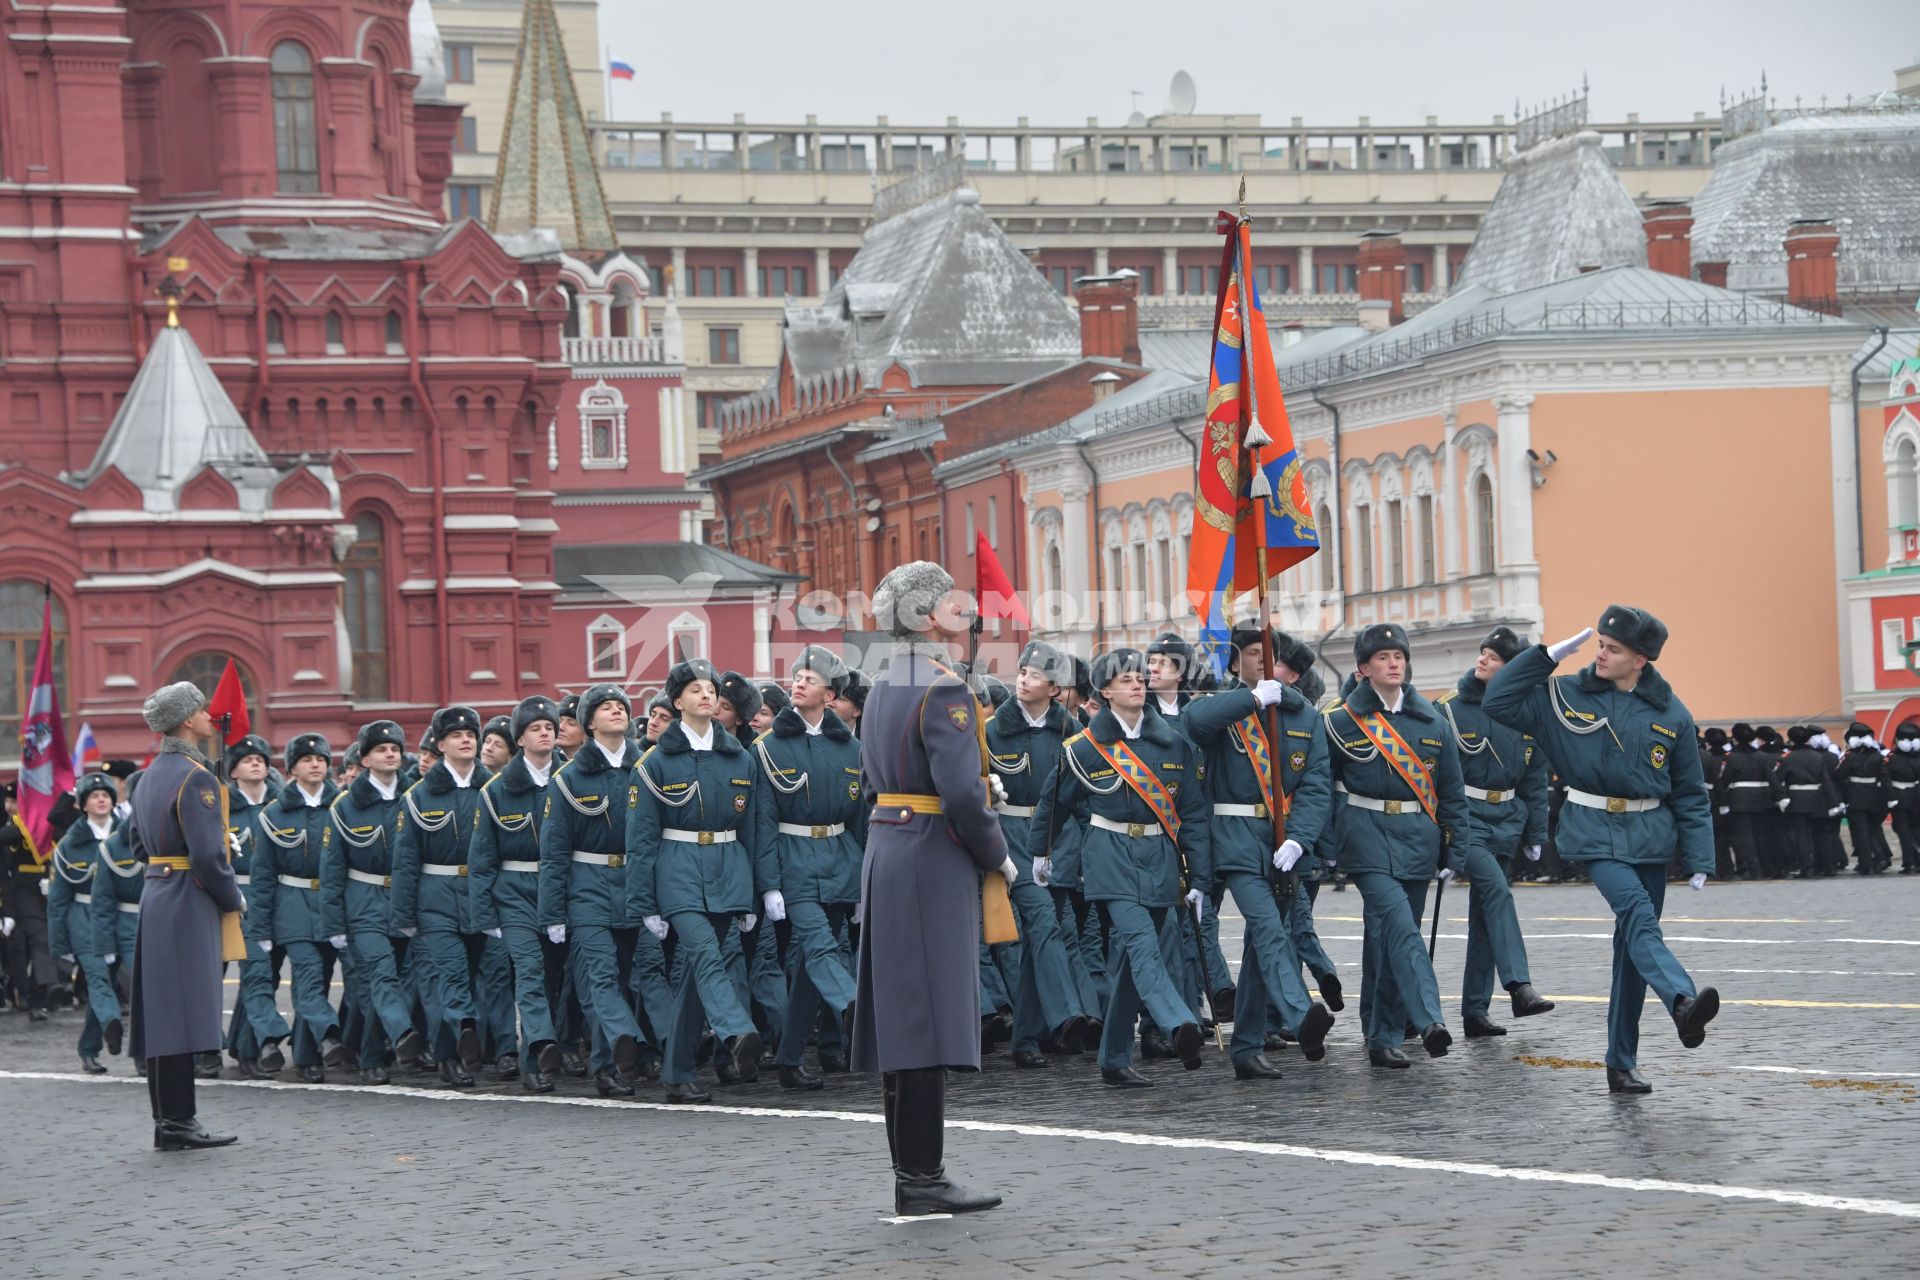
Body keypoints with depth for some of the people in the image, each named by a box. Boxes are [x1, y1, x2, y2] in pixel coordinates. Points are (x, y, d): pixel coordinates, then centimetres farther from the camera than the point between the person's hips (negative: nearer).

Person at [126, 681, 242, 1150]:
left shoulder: (150, 775, 14)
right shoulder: (195, 777, -15)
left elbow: (138, 843, 22)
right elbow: (208, 854, -19)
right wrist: (234, 898, -6)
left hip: (155, 898, 10)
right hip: (188, 904, -10)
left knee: (162, 1013, 10)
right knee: (182, 1010, -7)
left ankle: (170, 1119, 14)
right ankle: (177, 1123, -6)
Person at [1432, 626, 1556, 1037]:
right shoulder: (1450, 707, -4)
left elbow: (1536, 776, 12)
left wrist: (1535, 834, 11)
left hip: (1507, 818, 5)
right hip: (1465, 817, -5)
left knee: (1486, 912, 7)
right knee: (1496, 888, -25)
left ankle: (1475, 1011, 12)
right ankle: (1519, 987, -32)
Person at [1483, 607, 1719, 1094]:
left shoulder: (1671, 715, 3)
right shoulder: (1566, 696, 1)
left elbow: (1690, 794, 7)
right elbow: (1498, 701, -2)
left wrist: (1700, 861, 1)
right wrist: (1549, 655, -6)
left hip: (1650, 835, 2)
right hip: (1596, 833, -2)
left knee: (1633, 943, 6)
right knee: (1637, 910, -28)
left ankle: (1622, 1063, 14)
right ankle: (1684, 1002, -47)